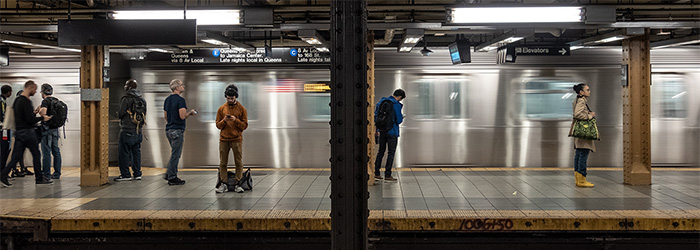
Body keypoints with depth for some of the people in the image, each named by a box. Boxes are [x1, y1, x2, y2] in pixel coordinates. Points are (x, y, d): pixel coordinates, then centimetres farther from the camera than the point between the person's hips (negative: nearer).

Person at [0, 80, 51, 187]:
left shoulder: (17, 100, 15)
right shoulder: (26, 102, -17)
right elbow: (30, 120, -21)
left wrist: (36, 113, 16)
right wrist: (42, 118, -8)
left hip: (19, 132, 9)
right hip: (28, 132, -9)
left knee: (16, 156, 7)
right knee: (36, 155, 2)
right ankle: (39, 178, 10)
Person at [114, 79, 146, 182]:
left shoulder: (127, 98, -12)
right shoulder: (142, 99, 9)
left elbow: (121, 113, -12)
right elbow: (144, 114, 12)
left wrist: (121, 119, 8)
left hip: (128, 130, -7)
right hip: (139, 130, 7)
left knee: (124, 152, 0)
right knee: (136, 151, 12)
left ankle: (125, 174, 2)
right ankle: (137, 174, 14)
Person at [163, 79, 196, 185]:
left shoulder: (167, 100, 13)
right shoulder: (180, 100, -14)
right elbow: (182, 116, -21)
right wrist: (190, 112, -4)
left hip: (169, 129, 9)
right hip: (177, 130, -9)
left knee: (175, 153, 19)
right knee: (175, 154, -2)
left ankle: (169, 174, 21)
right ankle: (172, 178, 2)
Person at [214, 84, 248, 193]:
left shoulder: (242, 109, 3)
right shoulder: (221, 109, 9)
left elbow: (244, 126, 0)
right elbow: (218, 125, 9)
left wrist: (235, 120, -16)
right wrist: (224, 121, -11)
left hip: (237, 139, -2)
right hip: (224, 139, 2)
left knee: (239, 162, -2)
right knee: (222, 163, 1)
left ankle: (238, 184, 2)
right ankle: (223, 184, 5)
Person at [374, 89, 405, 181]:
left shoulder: (381, 102, 8)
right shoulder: (396, 105, -14)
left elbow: (375, 115, 12)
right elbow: (399, 120, -14)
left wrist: (377, 129, 17)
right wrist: (401, 117, 9)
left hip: (381, 131, 6)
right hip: (392, 132, -6)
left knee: (381, 151, 15)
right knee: (391, 153, 2)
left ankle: (376, 172, 14)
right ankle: (387, 175, 0)